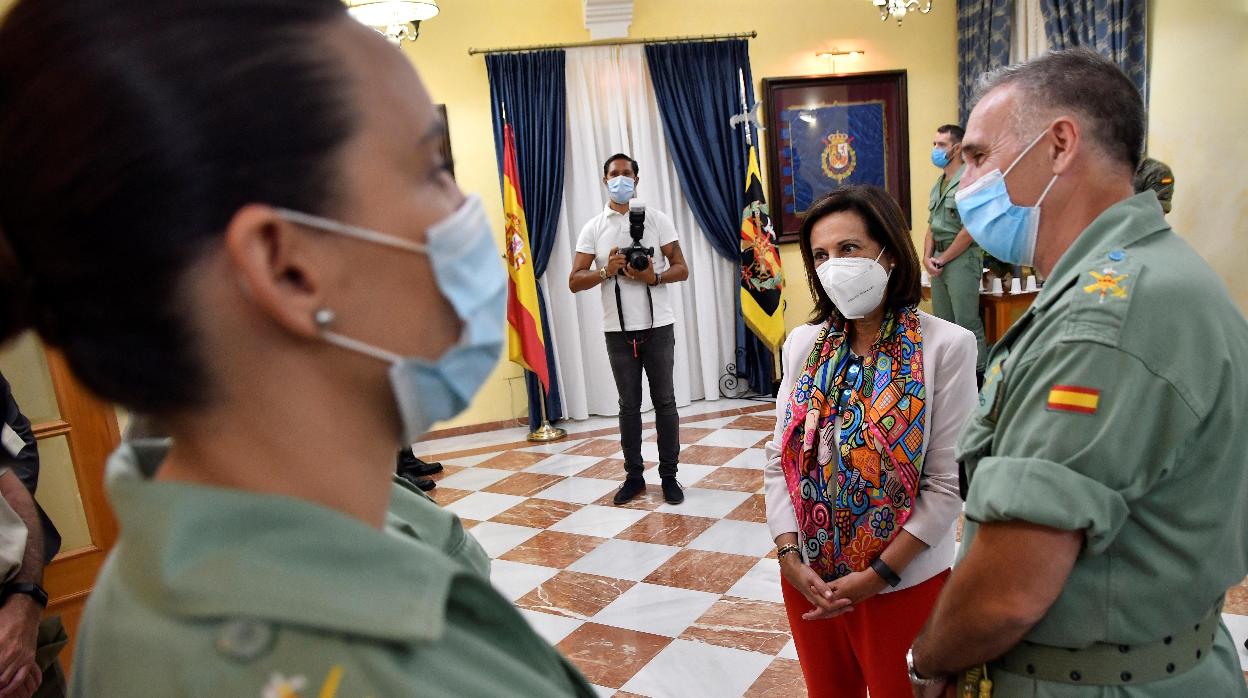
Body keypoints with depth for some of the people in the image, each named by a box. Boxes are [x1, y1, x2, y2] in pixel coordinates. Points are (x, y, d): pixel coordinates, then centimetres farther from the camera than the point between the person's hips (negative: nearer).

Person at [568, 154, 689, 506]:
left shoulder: (656, 219, 3)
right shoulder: (593, 227, 5)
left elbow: (681, 268, 1)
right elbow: (575, 281, 1)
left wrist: (654, 277, -18)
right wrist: (606, 271, -16)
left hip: (657, 326, -1)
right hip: (617, 330, 1)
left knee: (664, 402, 4)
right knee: (629, 405, 9)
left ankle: (669, 476, 14)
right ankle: (634, 476, 20)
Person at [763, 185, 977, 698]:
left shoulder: (946, 346, -14)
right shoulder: (804, 344, -1)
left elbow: (947, 482, -14)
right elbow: (780, 458, 1)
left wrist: (878, 574, -15)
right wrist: (789, 556, -9)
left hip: (904, 581, -4)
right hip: (809, 577, 4)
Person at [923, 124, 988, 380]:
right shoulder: (938, 185, 15)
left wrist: (942, 260, -11)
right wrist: (927, 257, 2)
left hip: (963, 258, -9)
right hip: (940, 262, 9)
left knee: (967, 322, -7)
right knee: (942, 320, 14)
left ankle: (978, 375, 1)